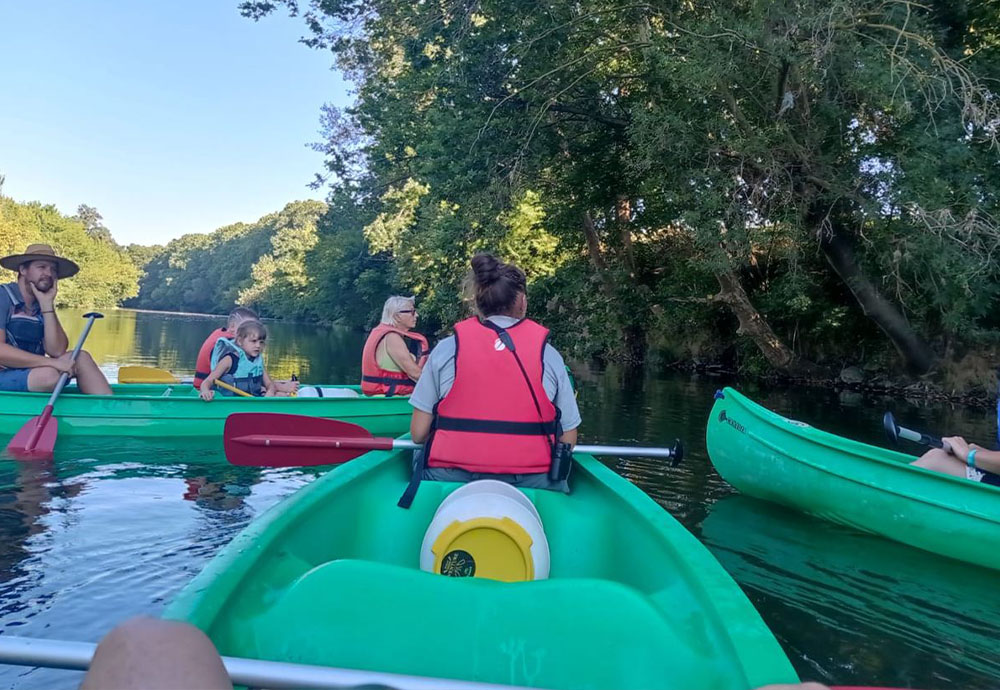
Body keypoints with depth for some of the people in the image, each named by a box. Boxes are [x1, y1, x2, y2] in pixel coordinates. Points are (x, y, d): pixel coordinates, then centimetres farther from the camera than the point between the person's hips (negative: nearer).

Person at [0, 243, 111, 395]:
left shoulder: (42, 306, 10)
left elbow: (57, 351, -4)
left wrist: (47, 304, -7)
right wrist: (52, 363, -23)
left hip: (32, 374, 6)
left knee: (81, 358, -12)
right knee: (49, 374, -31)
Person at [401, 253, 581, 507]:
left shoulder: (446, 349, 3)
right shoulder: (548, 354, 5)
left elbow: (418, 433, 4)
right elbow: (568, 439, 7)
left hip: (449, 479, 1)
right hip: (532, 485, 0)